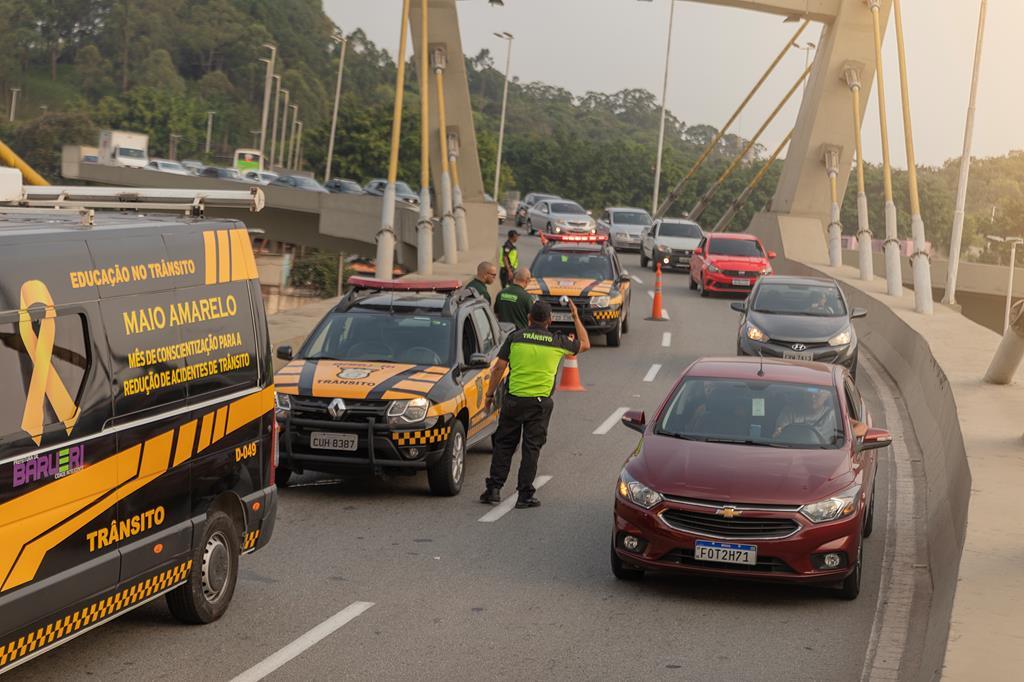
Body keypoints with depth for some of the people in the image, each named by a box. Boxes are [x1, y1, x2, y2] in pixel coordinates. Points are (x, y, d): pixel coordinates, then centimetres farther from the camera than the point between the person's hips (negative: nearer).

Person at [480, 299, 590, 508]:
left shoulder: (515, 337, -2)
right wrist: (576, 318, 27)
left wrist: (490, 393, 8)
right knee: (531, 448, 5)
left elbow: (499, 368, -2)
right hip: (540, 402, 0)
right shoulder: (557, 342, 0)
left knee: (503, 444, 11)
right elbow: (585, 344, 19)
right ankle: (525, 495, 5)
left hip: (513, 400, 0)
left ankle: (494, 489, 9)